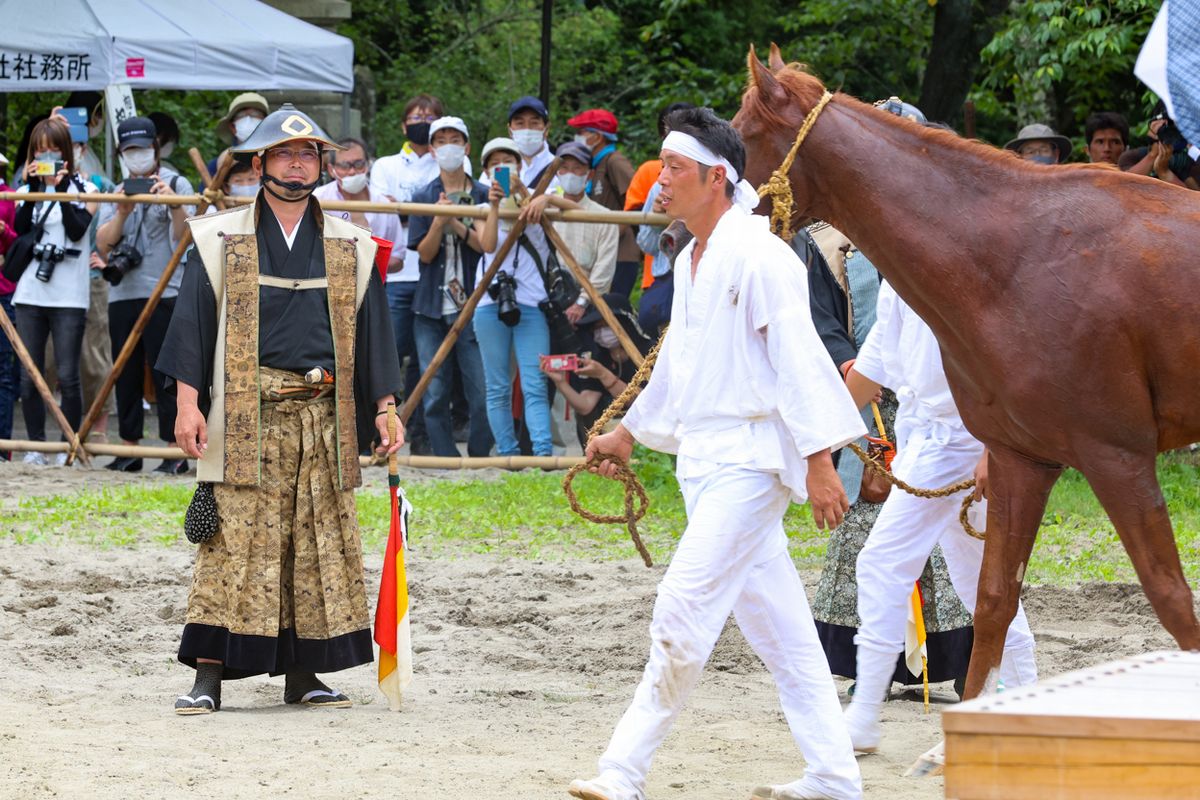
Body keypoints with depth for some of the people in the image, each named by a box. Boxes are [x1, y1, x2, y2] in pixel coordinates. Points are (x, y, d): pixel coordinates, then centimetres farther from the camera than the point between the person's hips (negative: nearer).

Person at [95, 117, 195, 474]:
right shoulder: (117, 193, 17)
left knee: (165, 372, -8)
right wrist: (122, 214, -11)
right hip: (123, 294, 5)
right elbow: (103, 244, 6)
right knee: (126, 374, 7)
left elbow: (184, 237, -9)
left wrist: (174, 204, -26)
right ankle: (129, 449, 13)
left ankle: (176, 451, -7)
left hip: (163, 293, -5)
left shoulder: (177, 185, 3)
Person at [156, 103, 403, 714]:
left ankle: (303, 674, 12)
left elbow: (371, 330, 15)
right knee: (234, 545, -8)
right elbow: (193, 323, 3)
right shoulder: (220, 241, 5)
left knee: (323, 544, 4)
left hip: (323, 417, 3)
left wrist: (384, 407, 7)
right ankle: (208, 675, -6)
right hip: (246, 418, -3)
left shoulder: (349, 247, 13)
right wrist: (188, 402, -7)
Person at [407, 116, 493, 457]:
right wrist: (439, 221, -16)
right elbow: (425, 253, 1)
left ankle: (478, 462, 6)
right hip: (432, 309, 1)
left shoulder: (483, 196, 5)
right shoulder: (423, 198, 8)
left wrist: (456, 224, -16)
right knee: (435, 396, -1)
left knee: (482, 394, -7)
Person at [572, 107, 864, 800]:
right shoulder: (691, 261, 15)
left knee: (684, 607, -12)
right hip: (703, 457, 9)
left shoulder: (758, 257, -13)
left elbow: (799, 359, -17)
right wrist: (627, 436, 34)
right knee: (776, 622, 9)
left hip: (750, 457, -9)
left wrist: (819, 462, -21)